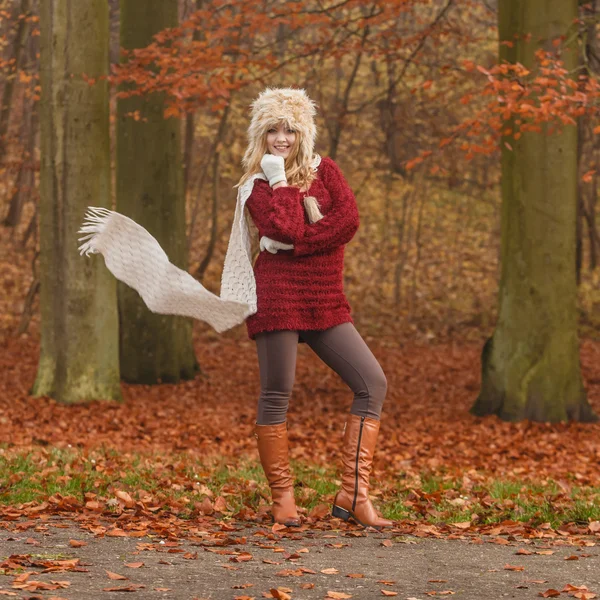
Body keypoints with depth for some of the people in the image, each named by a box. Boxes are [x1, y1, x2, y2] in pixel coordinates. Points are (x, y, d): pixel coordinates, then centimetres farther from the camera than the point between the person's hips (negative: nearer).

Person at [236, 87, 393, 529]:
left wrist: (292, 244, -10)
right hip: (279, 294, -4)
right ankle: (283, 499, 7)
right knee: (277, 395, -3)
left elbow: (348, 220, -6)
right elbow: (287, 229, -16)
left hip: (326, 302, 4)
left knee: (373, 382, -4)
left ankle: (354, 494, -3)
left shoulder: (324, 170, 12)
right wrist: (280, 179, -6)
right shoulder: (258, 187, 4)